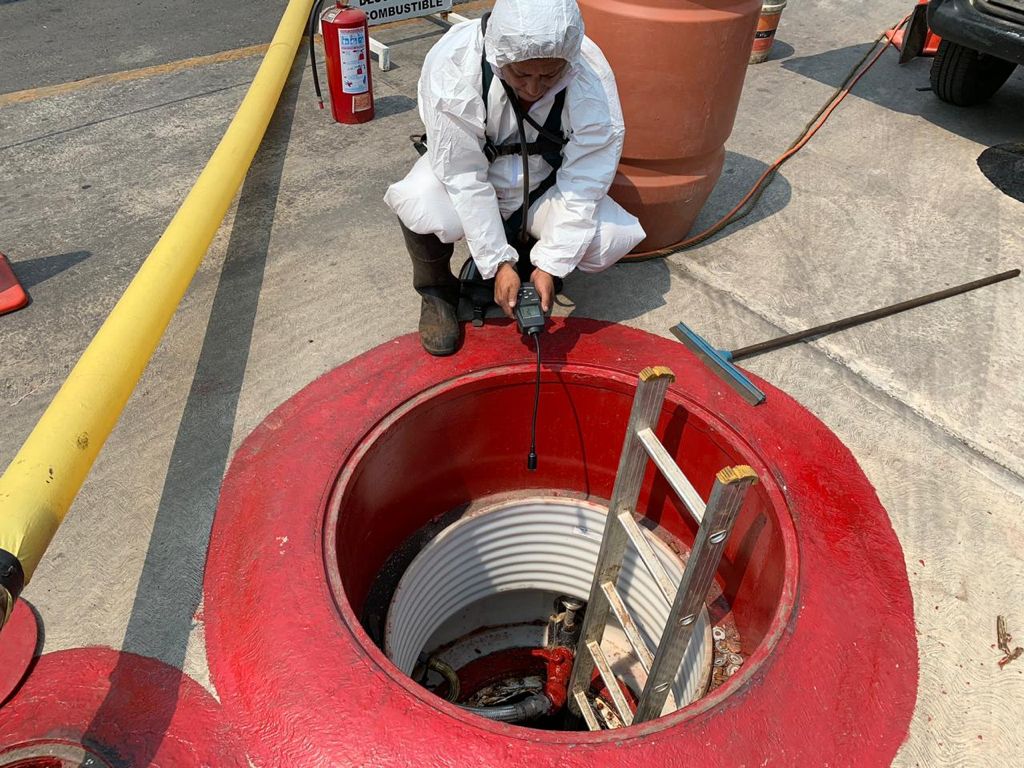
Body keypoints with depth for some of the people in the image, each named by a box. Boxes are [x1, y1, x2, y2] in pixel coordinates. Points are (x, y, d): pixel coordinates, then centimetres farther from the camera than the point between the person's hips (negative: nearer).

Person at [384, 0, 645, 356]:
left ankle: (526, 253, 9)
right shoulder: (452, 66, -31)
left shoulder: (593, 79, -26)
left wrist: (549, 266, -26)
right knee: (422, 209, -36)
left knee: (614, 238, -21)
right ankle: (436, 290, -2)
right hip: (462, 173, -2)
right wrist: (499, 264, -29)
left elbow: (583, 186, -21)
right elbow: (464, 178, -27)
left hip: (545, 186, 2)